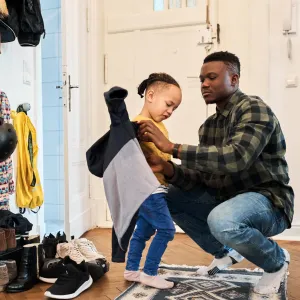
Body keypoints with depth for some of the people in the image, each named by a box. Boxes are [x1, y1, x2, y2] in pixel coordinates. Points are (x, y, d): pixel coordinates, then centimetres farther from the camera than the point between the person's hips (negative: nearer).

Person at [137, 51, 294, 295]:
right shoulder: (208, 126, 8)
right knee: (168, 198, 4)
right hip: (227, 199, 8)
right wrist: (166, 168, -18)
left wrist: (171, 147, -32)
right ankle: (224, 252, 15)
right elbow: (200, 178, 2)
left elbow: (235, 158, -34)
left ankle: (276, 260, -4)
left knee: (221, 220, -38)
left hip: (267, 201, -8)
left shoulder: (254, 109, -16)